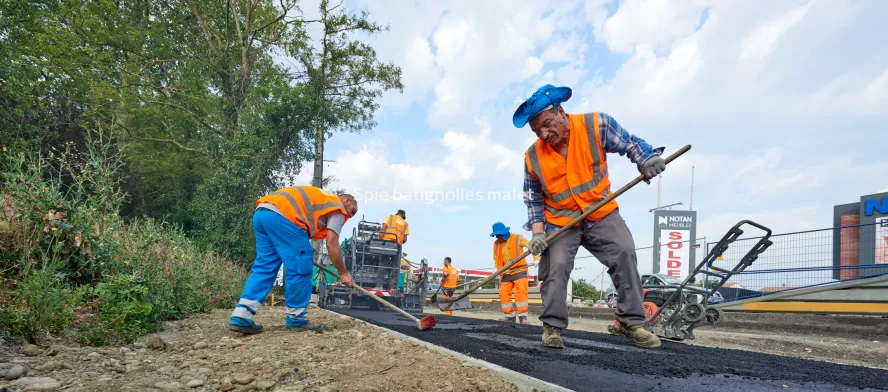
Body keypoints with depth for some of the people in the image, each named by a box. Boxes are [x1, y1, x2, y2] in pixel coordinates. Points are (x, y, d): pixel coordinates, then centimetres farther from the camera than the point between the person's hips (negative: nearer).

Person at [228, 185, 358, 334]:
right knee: (300, 268, 1)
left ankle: (241, 317, 3)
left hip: (261, 212, 9)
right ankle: (297, 318, 9)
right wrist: (343, 273, 10)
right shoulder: (337, 207, 12)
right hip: (282, 215, -9)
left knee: (264, 266, 10)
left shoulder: (320, 200, 36)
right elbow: (331, 244, 2)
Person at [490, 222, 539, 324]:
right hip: (506, 273, 5)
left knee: (521, 292, -16)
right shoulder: (496, 244, 6)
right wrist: (499, 270, 5)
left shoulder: (518, 238, -8)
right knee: (503, 293, -2)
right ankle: (510, 316, 7)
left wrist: (536, 259, -18)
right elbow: (496, 258, 18)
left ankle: (522, 317, -13)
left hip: (519, 270, -5)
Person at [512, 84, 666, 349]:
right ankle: (552, 327, 2)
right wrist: (537, 230, -11)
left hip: (602, 213, 0)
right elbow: (533, 199, 2)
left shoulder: (596, 125, -14)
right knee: (555, 266, -13)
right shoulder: (533, 157, -9)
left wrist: (647, 159, -24)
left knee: (625, 254, -13)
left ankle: (631, 322, -1)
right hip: (560, 220, 0)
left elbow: (629, 143, -2)